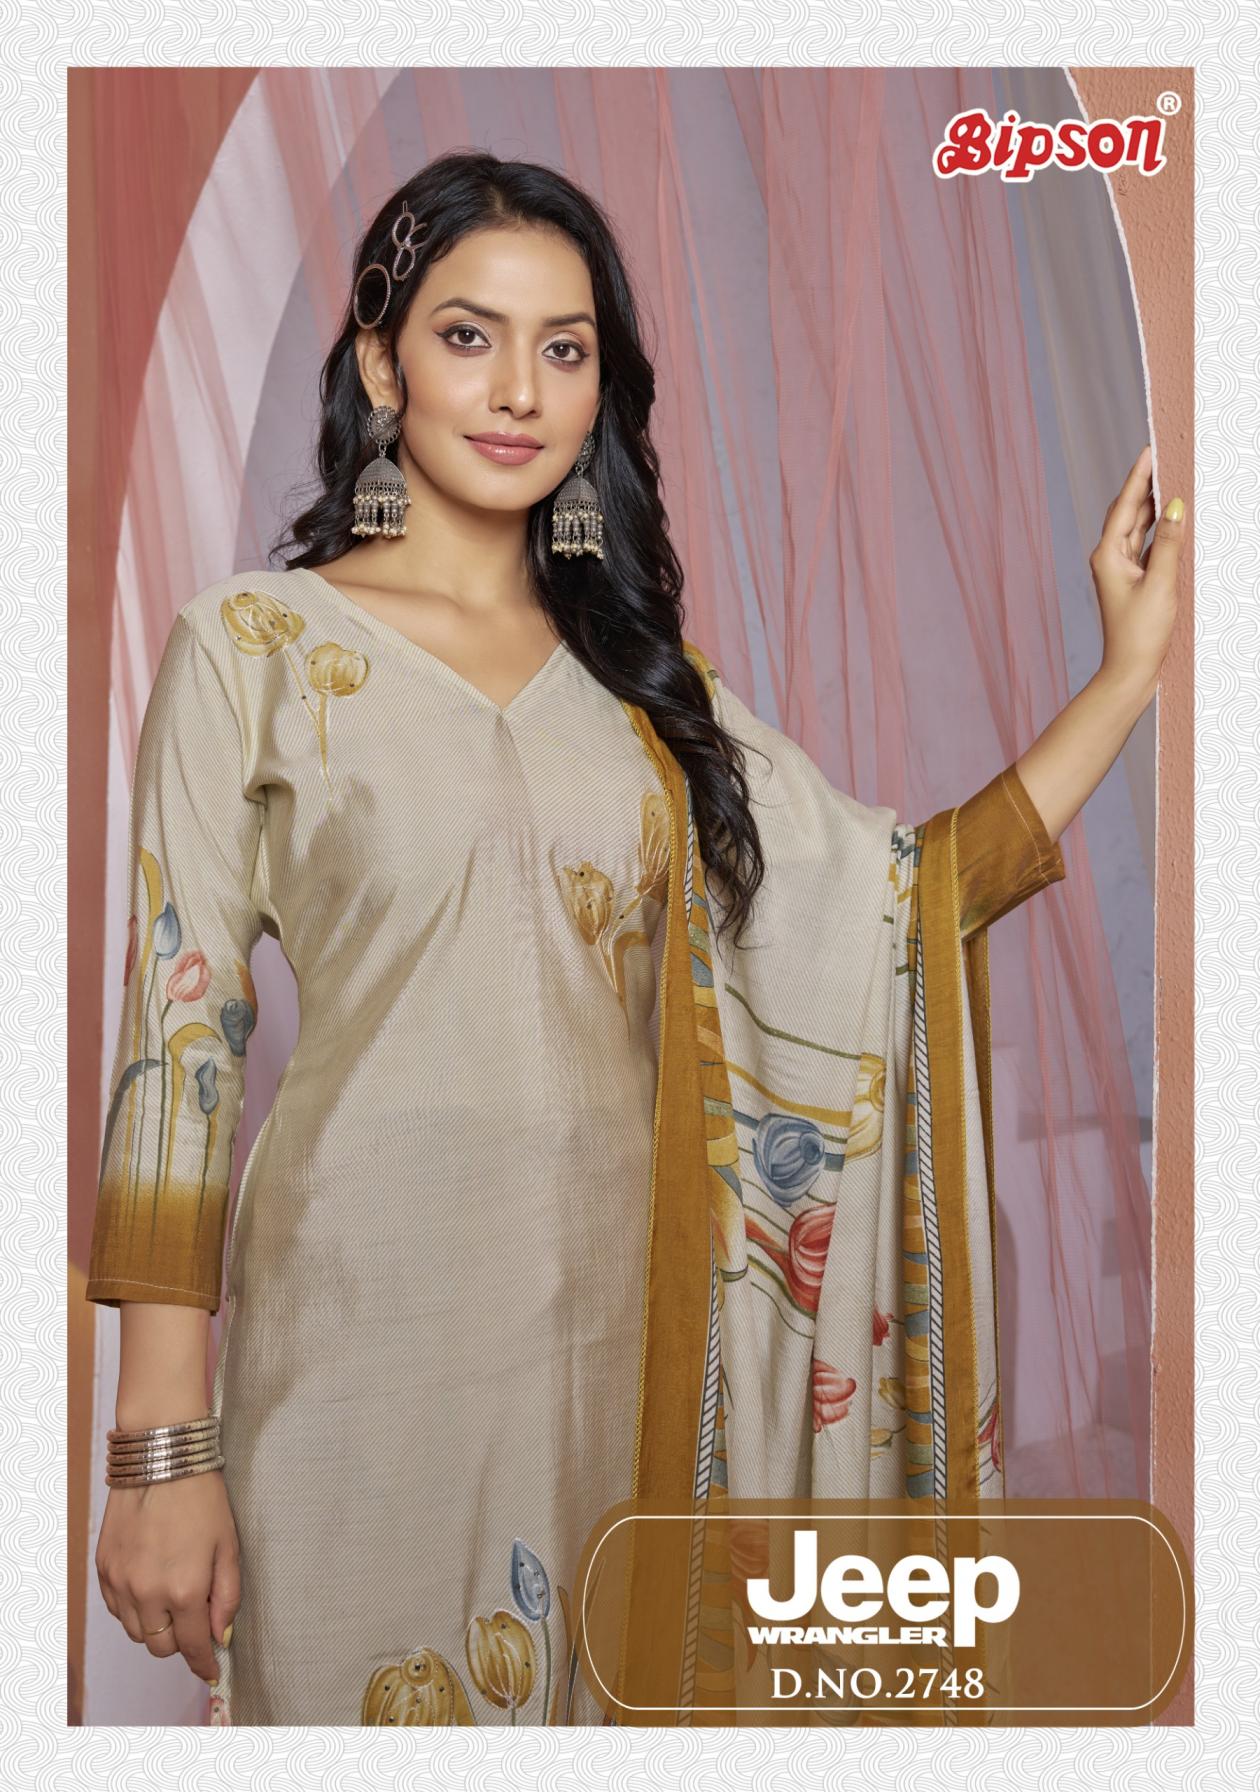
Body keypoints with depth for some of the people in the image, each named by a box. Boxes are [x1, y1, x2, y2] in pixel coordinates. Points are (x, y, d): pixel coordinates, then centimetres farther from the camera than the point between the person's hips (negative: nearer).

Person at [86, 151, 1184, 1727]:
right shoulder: (254, 645, -3)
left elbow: (904, 895, 6)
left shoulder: (637, 674, 9)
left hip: (614, 1332, 4)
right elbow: (176, 1038, -7)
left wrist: (1130, 670, 0)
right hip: (365, 1336, -4)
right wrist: (161, 1443, -11)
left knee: (603, 1692, 16)